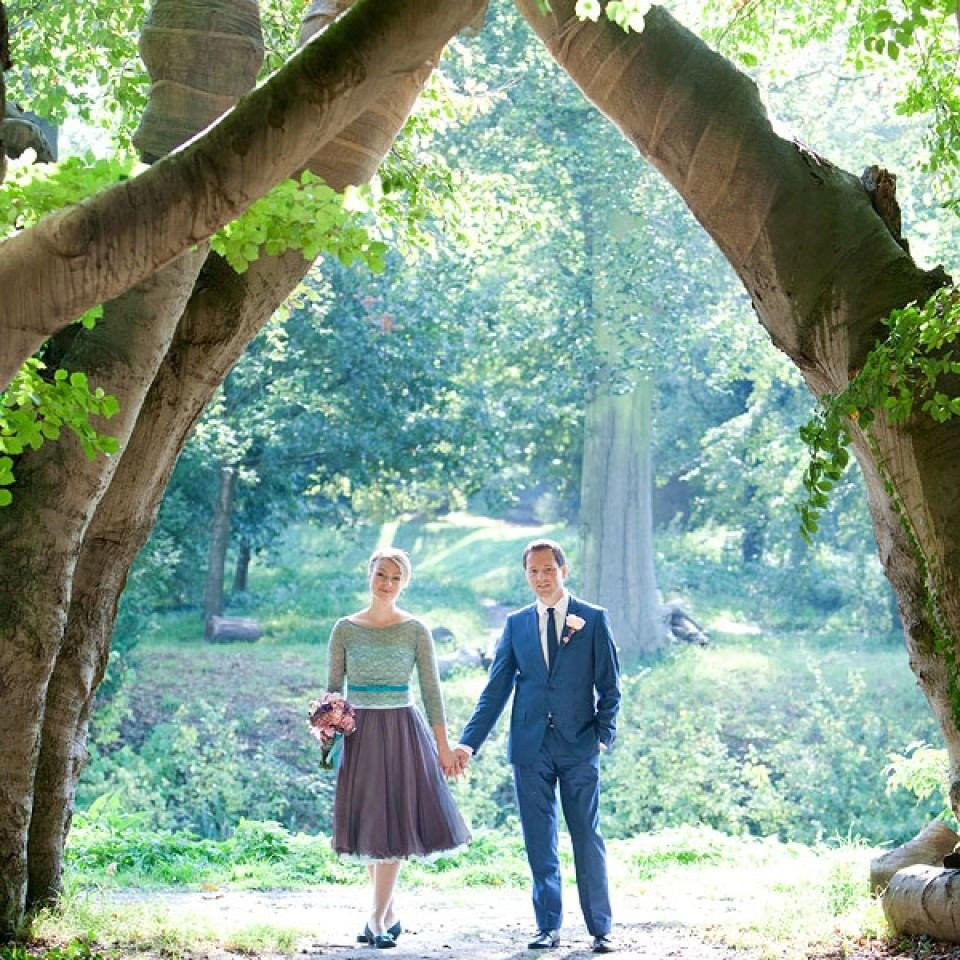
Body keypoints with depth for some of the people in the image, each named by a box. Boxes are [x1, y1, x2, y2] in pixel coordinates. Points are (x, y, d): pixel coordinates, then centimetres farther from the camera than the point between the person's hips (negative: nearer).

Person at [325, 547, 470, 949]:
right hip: (359, 732, 2)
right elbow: (333, 687, 6)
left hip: (401, 731, -2)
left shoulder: (415, 631, 0)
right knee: (368, 824, 6)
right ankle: (388, 913, 19)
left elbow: (431, 689, 0)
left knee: (392, 823, -3)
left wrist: (442, 744, -2)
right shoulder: (346, 628, 3)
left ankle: (378, 918, 0)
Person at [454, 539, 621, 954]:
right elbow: (495, 690, 8)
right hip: (530, 747, 2)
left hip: (579, 747, -2)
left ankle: (601, 929, 7)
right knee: (539, 843, 5)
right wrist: (468, 742, 0)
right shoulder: (516, 624, 9)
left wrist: (603, 735, -9)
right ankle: (548, 927, 14)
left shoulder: (594, 619, 3)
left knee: (587, 838, 1)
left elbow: (609, 686, 3)